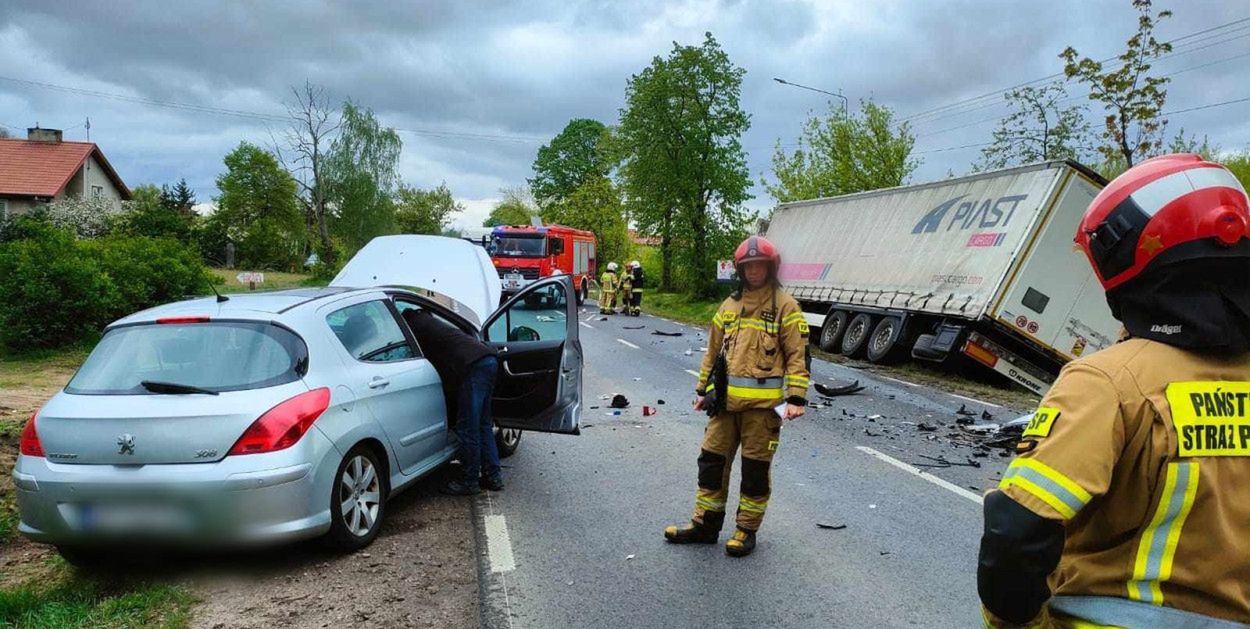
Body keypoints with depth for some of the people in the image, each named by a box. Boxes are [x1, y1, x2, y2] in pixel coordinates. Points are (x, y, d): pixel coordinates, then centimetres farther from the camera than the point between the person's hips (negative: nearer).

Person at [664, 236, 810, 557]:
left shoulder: (785, 306, -3)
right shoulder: (730, 305, 14)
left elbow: (798, 355, -6)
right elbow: (714, 351, 19)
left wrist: (796, 398, -14)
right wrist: (703, 389, 18)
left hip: (763, 402, -5)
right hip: (725, 399, 5)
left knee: (755, 467, 5)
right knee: (712, 460, 10)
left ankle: (747, 529, 20)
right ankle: (705, 524, 23)